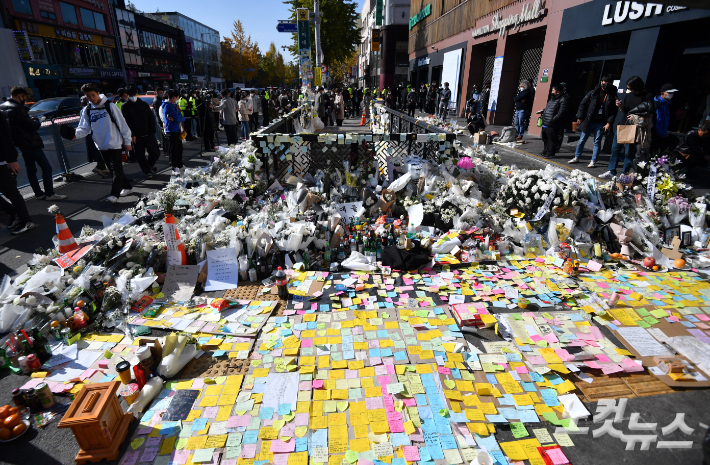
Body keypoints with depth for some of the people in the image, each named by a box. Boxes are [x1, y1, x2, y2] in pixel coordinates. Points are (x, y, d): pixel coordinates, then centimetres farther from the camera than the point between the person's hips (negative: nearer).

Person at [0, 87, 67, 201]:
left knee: (31, 169, 14)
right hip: (30, 143, -9)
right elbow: (31, 126, -18)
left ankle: (38, 193, 19)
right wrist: (36, 121, 2)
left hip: (21, 143, 10)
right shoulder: (18, 108, -18)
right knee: (46, 167, -5)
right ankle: (49, 194, -7)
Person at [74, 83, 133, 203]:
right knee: (114, 170, 12)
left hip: (115, 144, -6)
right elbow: (85, 128, 6)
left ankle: (114, 194, -10)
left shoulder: (110, 106, -6)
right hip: (102, 146, 6)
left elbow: (122, 124, -5)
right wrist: (76, 134, -16)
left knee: (117, 169, -10)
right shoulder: (87, 110, 7)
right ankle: (127, 187, 25)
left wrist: (127, 141, -5)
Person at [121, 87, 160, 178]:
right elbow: (127, 122, -4)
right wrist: (132, 135, -13)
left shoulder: (144, 105, 10)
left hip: (148, 134, 2)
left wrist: (153, 131, 0)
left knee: (156, 152, -1)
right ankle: (147, 171, 16)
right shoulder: (125, 107, 2)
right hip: (136, 136, -2)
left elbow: (151, 118, 10)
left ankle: (151, 164, 30)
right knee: (140, 155, 1)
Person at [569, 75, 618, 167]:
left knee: (597, 142, 1)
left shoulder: (612, 96, 3)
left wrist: (609, 123, -9)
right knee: (582, 140, 6)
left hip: (601, 123, -1)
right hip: (588, 121, 1)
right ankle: (576, 157, 20)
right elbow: (583, 104, 6)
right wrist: (580, 117, 0)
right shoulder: (593, 93, 4)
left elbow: (614, 111, 1)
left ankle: (593, 161, 6)